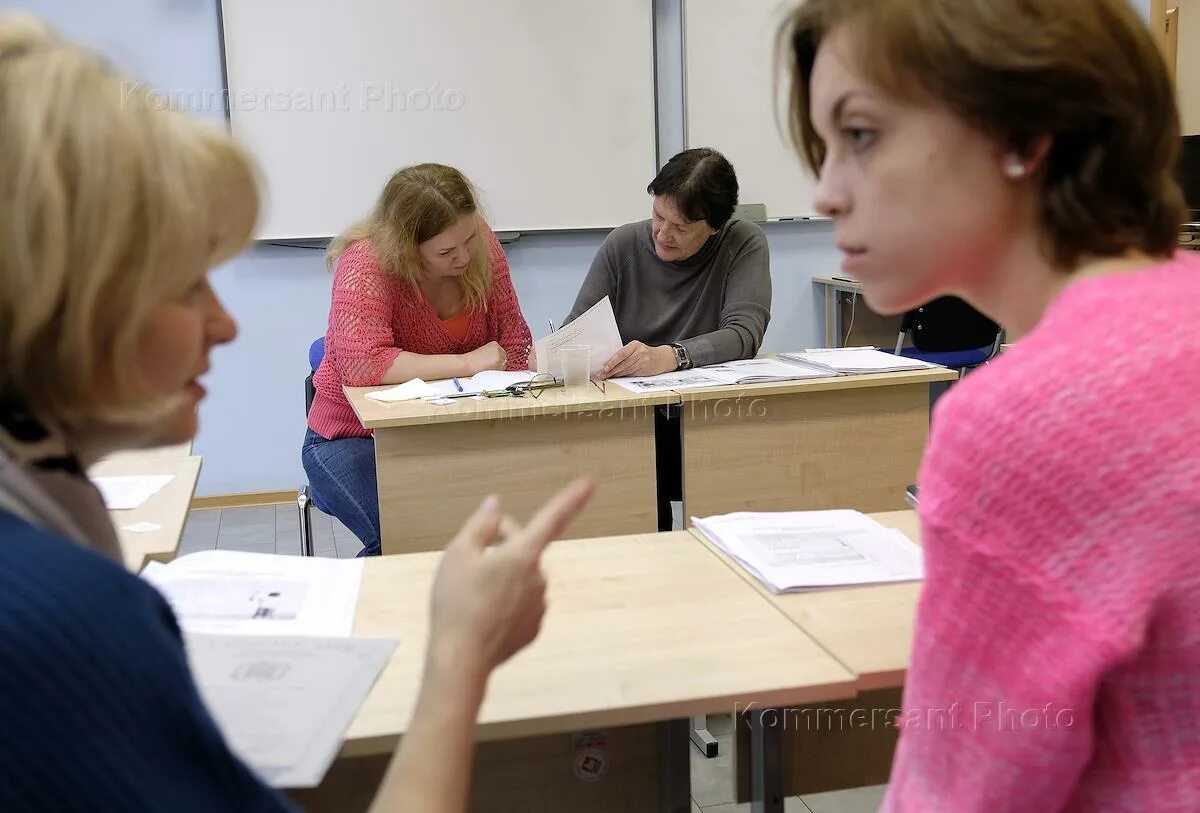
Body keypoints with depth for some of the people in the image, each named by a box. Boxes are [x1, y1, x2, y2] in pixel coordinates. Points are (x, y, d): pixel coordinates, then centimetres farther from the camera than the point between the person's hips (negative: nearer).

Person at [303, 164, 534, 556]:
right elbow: (361, 362, -34)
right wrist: (467, 364, -31)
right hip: (354, 436, -4)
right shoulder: (366, 265, -21)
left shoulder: (482, 246, -6)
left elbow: (515, 345, 1)